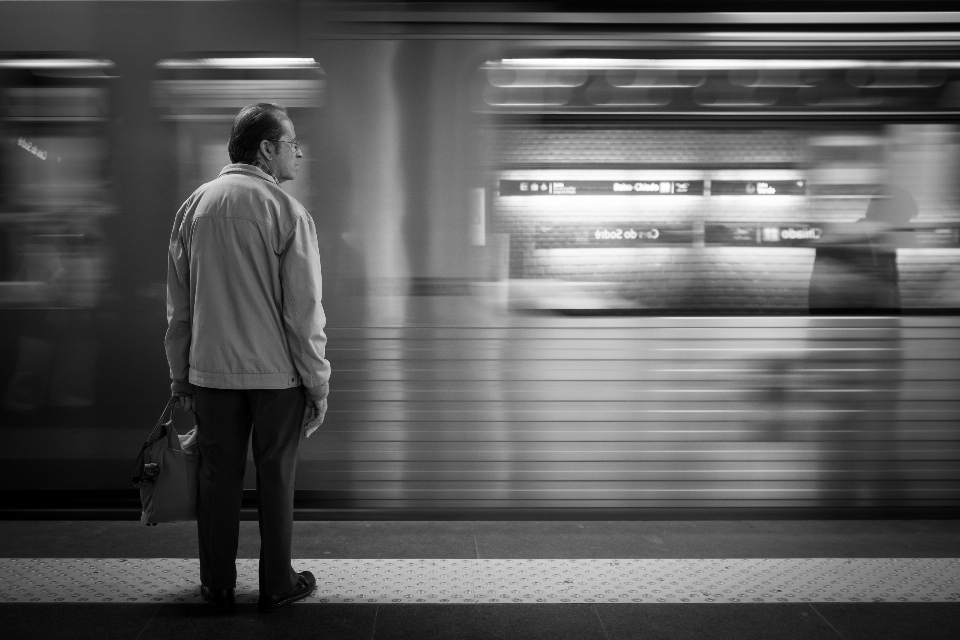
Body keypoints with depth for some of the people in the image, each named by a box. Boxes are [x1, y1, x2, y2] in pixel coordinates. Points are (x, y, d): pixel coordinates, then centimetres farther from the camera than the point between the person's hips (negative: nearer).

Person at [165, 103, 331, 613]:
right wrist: (318, 384, -4)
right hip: (276, 372, -4)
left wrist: (180, 377, 14)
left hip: (210, 371, 4)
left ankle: (217, 586, 22)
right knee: (275, 478, 9)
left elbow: (178, 307, 8)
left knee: (218, 477, 12)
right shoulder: (286, 212, -10)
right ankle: (276, 585, 20)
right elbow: (304, 311, -12)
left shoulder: (193, 207, 4)